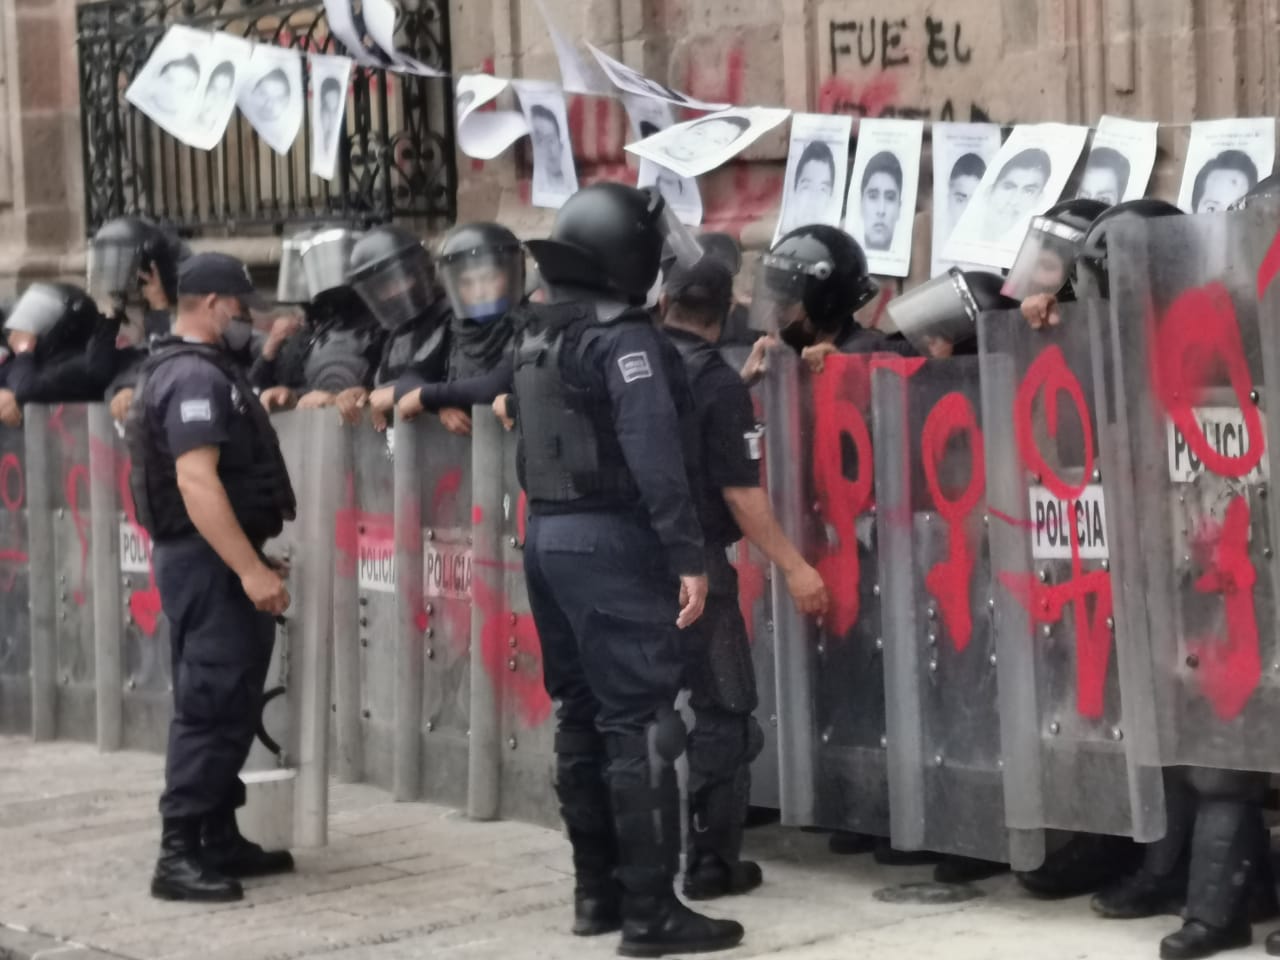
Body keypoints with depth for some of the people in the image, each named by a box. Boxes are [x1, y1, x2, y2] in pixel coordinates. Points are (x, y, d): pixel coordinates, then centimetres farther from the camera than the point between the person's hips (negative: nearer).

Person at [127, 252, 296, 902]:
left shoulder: (191, 370, 17)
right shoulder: (195, 376, -16)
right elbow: (196, 481, -26)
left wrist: (253, 562, 22)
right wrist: (251, 569, -28)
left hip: (214, 562, 11)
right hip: (209, 562, -11)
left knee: (230, 704, 15)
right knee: (211, 706, -10)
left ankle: (220, 840, 21)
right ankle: (179, 855, -9)